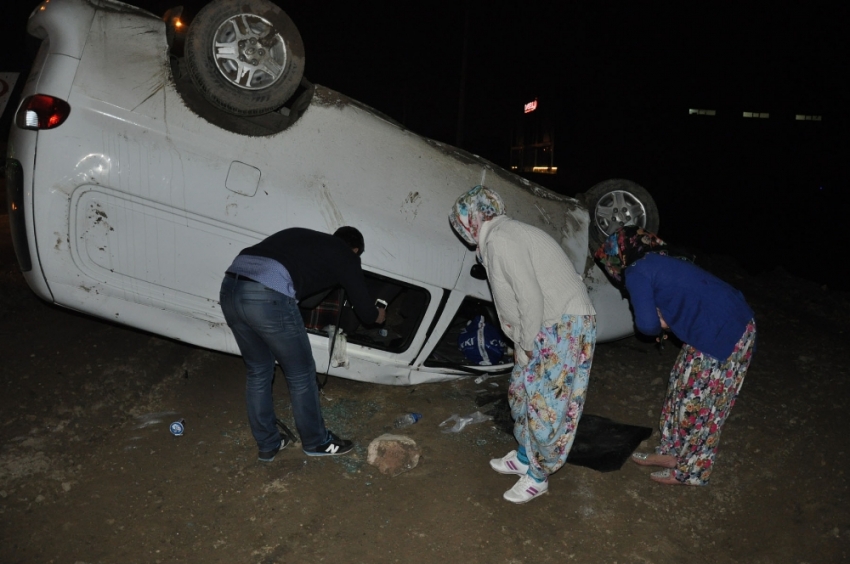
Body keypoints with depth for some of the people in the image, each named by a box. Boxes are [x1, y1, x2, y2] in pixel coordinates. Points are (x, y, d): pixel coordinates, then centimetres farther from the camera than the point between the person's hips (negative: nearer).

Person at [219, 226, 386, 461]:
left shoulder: (301, 236, 32)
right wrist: (377, 315, 42)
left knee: (258, 371, 24)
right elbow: (365, 309, 20)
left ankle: (267, 444, 37)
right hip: (267, 297, -7)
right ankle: (316, 442, 33)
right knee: (301, 374, 14)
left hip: (229, 287, 7)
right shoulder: (345, 255, 15)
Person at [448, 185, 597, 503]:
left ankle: (538, 476, 18)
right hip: (545, 326, 10)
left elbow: (530, 298, -23)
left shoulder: (500, 240, -18)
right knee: (521, 391, 19)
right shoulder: (503, 235, 12)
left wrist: (525, 345, -11)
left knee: (546, 403, 1)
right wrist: (523, 342, 10)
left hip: (565, 326, -10)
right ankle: (525, 457, 35)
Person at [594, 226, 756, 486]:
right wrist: (663, 321, 2)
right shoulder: (661, 260, 16)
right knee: (683, 387, 18)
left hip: (723, 334, -10)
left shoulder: (637, 273, -12)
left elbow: (647, 323, -19)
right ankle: (672, 453, 31)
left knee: (697, 401, 5)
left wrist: (659, 327, 3)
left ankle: (691, 471, 21)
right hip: (733, 323, 10)